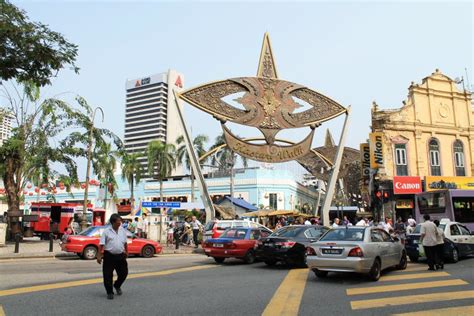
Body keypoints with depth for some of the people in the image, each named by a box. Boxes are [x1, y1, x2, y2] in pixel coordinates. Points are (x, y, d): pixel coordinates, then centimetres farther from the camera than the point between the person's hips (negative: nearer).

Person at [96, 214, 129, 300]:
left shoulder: (122, 230, 7)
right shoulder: (106, 231, -6)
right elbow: (101, 244, -8)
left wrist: (126, 252, 22)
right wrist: (99, 255, -11)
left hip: (120, 255, 4)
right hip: (109, 256, -4)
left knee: (124, 273, 7)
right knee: (108, 275, 1)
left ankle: (117, 285, 35)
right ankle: (110, 292, 17)